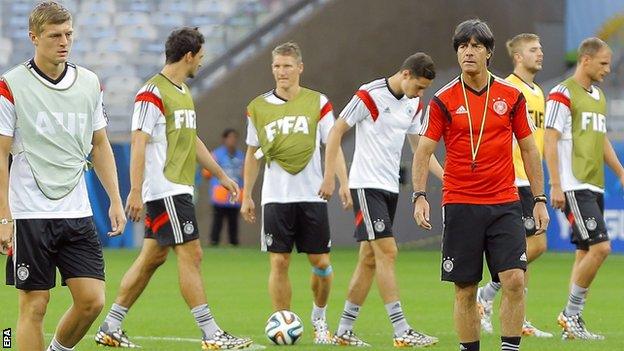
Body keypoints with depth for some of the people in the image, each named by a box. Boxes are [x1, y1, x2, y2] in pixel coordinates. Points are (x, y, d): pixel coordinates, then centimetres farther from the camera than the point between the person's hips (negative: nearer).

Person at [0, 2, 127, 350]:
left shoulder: (90, 83, 9)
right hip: (29, 215, -4)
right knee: (34, 305, -2)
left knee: (92, 300, -2)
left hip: (77, 213, 4)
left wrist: (115, 200, 9)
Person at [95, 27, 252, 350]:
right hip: (165, 189, -10)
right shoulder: (153, 93, -13)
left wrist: (221, 175, 29)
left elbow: (191, 140, 27)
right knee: (190, 254, -10)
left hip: (178, 188, 10)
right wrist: (135, 191, -22)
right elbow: (138, 143, -17)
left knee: (153, 257, 11)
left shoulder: (183, 92, 17)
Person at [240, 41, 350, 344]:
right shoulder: (258, 107, 6)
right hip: (275, 197, 1)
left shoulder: (318, 103, 2)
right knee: (279, 263, -5)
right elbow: (252, 154, 14)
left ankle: (319, 317, 25)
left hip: (312, 195, 0)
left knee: (321, 262, 1)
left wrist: (343, 183, -13)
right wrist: (246, 196, 12)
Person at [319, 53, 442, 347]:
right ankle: (402, 331, -17)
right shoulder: (369, 95, -12)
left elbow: (419, 148, 20)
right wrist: (329, 177, -12)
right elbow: (336, 131, -8)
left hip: (390, 187, 8)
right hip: (366, 185, -8)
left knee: (369, 258, 7)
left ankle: (344, 330, 14)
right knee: (387, 252, -14)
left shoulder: (413, 104, 10)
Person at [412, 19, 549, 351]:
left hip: (504, 204, 1)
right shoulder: (444, 100, 0)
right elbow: (423, 150, 0)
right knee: (465, 290, 2)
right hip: (460, 205, -1)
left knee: (514, 280, -12)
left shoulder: (512, 96, 5)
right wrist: (419, 196, -13)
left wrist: (540, 200, 7)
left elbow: (529, 149, 11)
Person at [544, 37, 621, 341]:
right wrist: (555, 185, -16)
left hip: (594, 186, 9)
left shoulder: (598, 96, 18)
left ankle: (572, 323, 11)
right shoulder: (563, 94, -8)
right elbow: (550, 141, -11)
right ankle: (570, 314, -4)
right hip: (574, 187, -9)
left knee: (586, 252, 7)